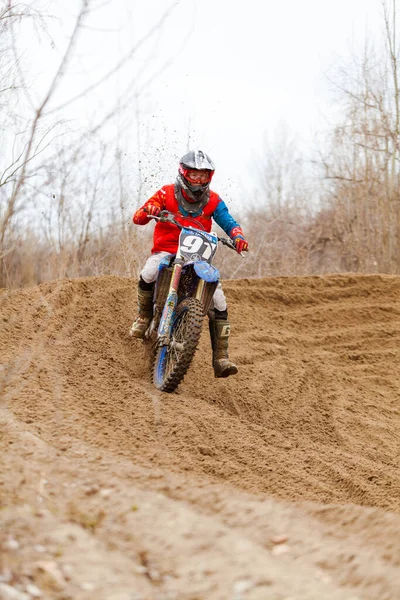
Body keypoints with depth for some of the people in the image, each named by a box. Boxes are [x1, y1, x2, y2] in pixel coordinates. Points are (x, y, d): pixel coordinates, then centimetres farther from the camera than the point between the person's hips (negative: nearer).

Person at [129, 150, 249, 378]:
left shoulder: (213, 201, 1)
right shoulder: (167, 194, -5)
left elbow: (228, 222, -9)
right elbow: (138, 218, -10)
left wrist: (238, 236, -33)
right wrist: (148, 210, -35)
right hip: (166, 251, -2)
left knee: (219, 302, -12)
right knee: (148, 275, -35)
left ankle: (221, 359, -8)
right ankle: (144, 316, -5)